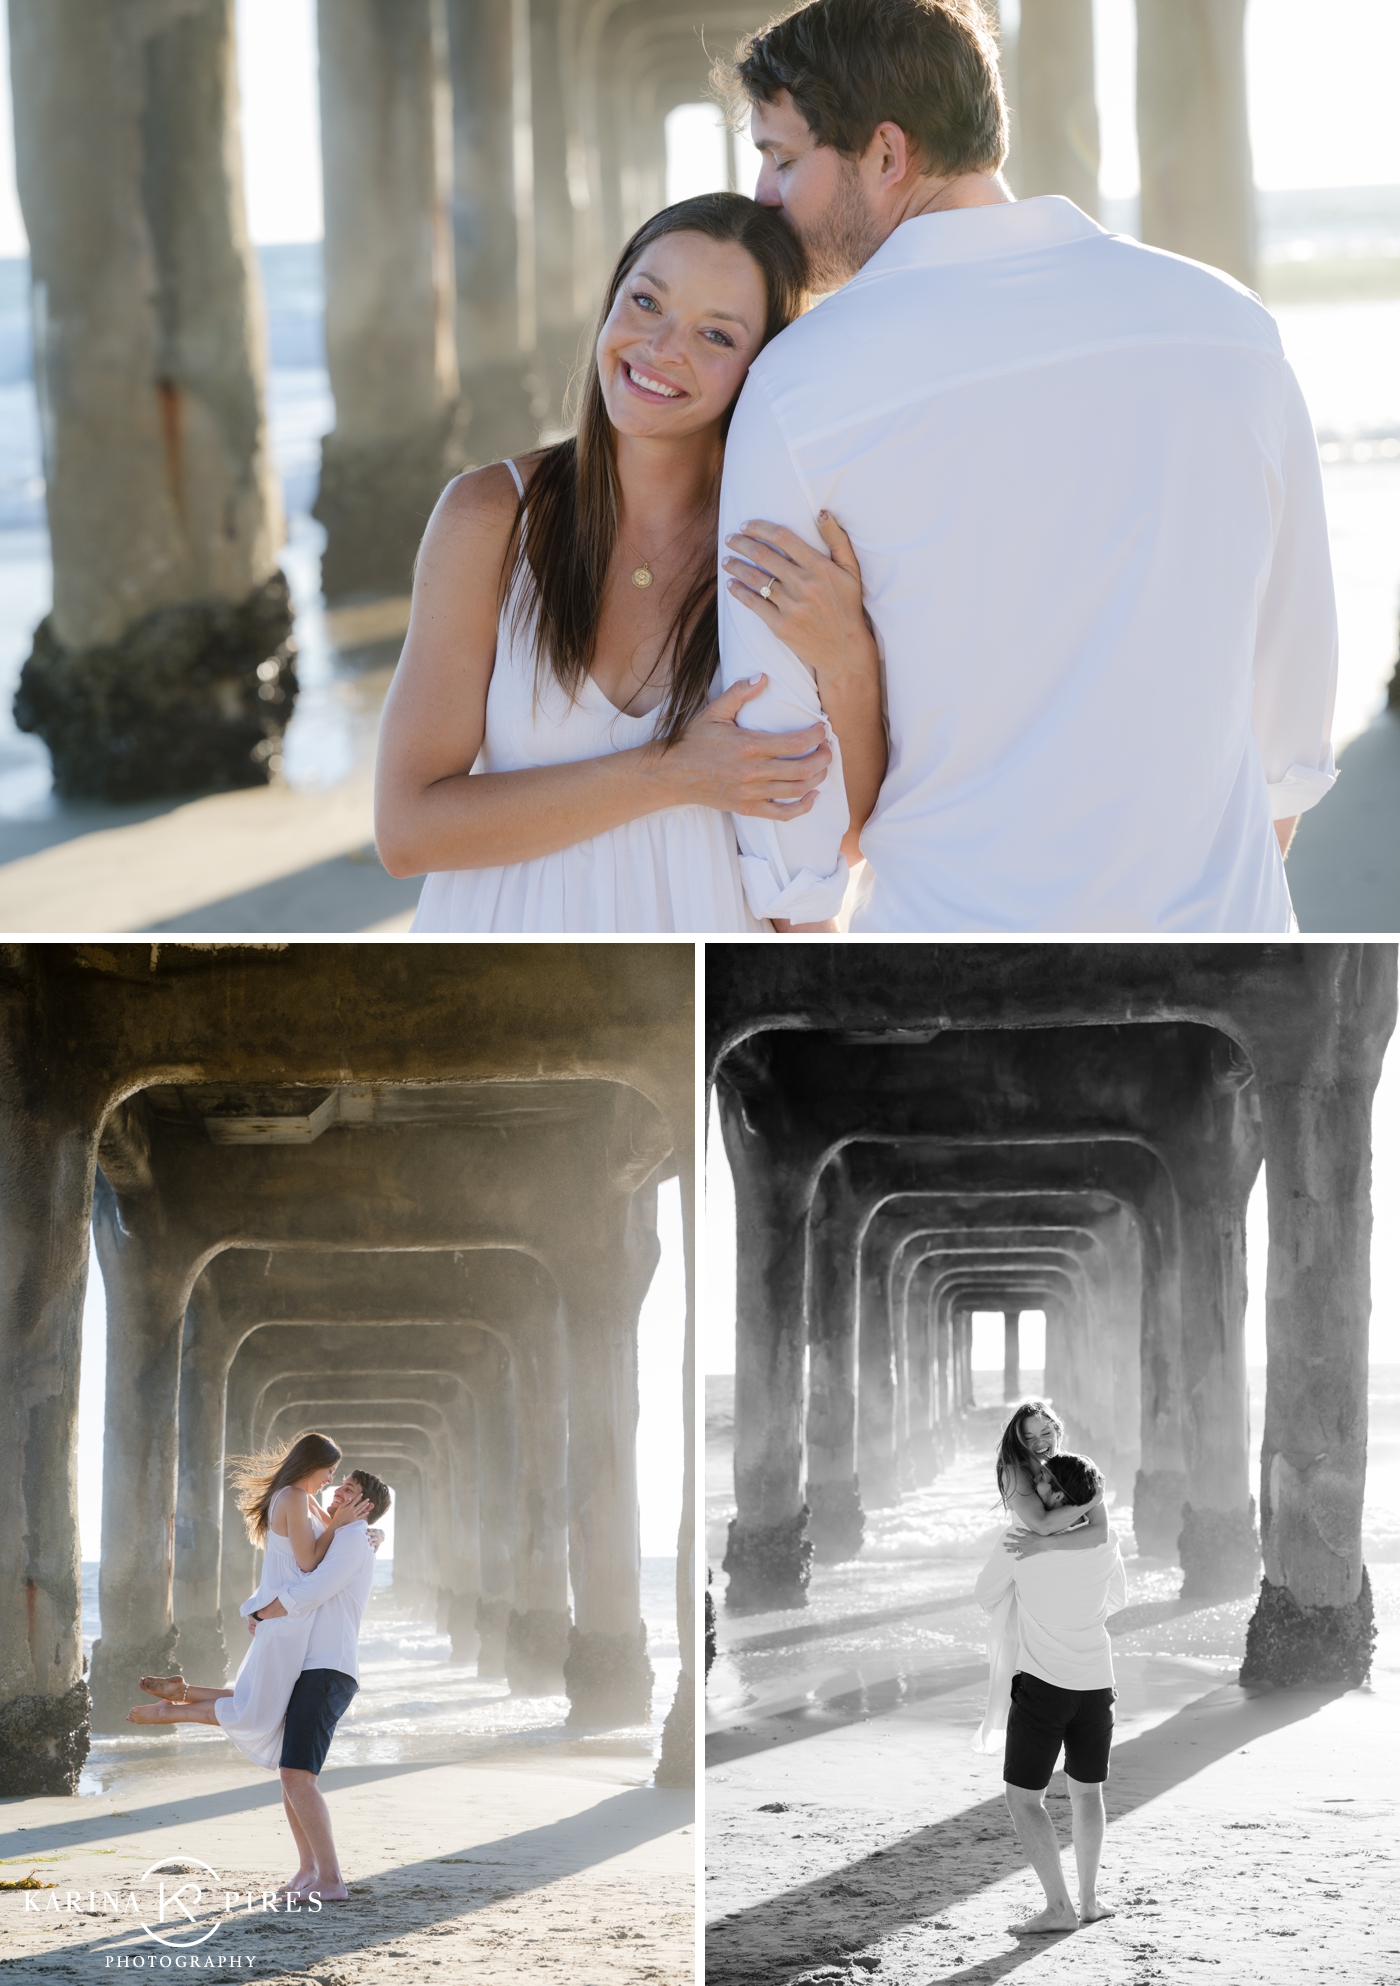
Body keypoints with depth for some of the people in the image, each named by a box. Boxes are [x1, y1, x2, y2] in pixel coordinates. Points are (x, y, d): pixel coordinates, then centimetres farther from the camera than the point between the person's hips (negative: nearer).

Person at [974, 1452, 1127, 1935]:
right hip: (1096, 1682, 5)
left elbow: (986, 1596, 7)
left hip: (1041, 1683, -5)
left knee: (1024, 1798, 2)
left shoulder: (1018, 1544, -10)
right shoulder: (1104, 1544, 1)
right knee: (1087, 1792, 20)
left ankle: (1058, 1906, -5)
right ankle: (1089, 1899, 22)